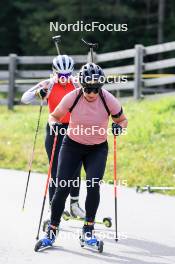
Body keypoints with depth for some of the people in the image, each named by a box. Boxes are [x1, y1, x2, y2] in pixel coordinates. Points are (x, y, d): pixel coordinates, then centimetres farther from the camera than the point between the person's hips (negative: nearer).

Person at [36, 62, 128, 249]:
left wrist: (119, 126, -24)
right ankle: (52, 230, 9)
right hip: (72, 146, 0)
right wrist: (54, 124, -25)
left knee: (93, 185, -19)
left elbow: (123, 120, -1)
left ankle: (88, 228, 0)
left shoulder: (108, 100, -18)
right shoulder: (72, 97, -18)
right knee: (62, 188, -7)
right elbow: (54, 116, -3)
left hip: (98, 149, 0)